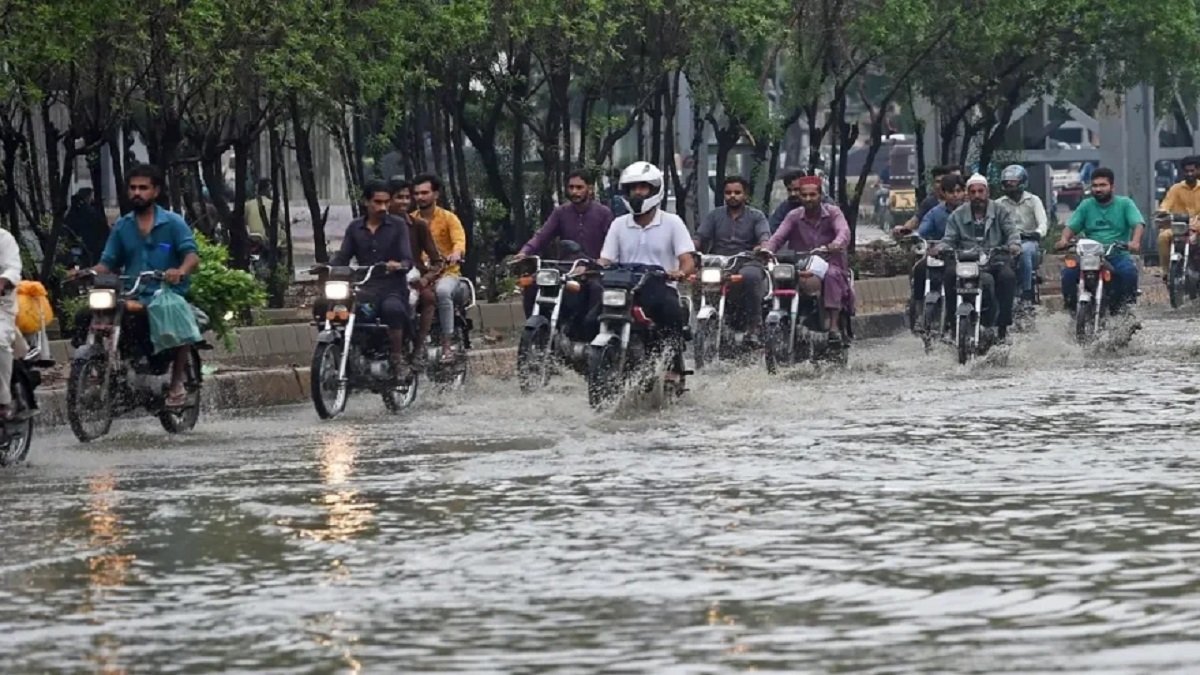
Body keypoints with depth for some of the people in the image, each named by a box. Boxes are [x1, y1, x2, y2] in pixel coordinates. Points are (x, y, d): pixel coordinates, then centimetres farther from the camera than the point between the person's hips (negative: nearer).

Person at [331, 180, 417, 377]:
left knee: (392, 308, -38)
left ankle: (399, 357, -20)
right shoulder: (355, 228, 16)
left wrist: (399, 265, -28)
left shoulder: (398, 226, 6)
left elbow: (408, 260, -3)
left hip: (393, 289, -3)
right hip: (365, 290, 3)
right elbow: (342, 257, 8)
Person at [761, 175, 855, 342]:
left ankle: (834, 325, -38)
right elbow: (778, 236, -4)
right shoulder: (794, 216, 8)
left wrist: (837, 244, -43)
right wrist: (766, 250, -27)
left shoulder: (832, 213, 1)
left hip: (830, 262, -2)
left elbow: (844, 231, -19)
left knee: (832, 275, -36)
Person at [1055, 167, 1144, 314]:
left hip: (1118, 254, -2)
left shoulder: (1125, 204, 7)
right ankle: (1070, 304, -4)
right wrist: (1064, 239, -17)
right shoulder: (1086, 205, 15)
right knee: (1068, 272, -26)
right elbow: (1071, 226, 7)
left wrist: (1135, 241, -28)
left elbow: (1138, 224, -6)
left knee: (1129, 271, -34)